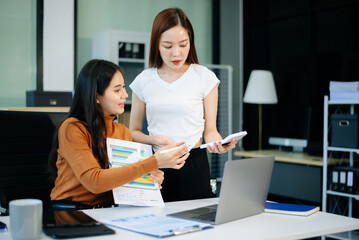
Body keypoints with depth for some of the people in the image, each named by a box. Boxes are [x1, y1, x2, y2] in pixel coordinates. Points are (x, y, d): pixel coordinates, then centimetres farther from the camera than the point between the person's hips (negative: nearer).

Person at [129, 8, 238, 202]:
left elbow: (210, 129, 2)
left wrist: (218, 143, -20)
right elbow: (133, 132, 10)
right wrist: (154, 139, -10)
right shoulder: (144, 81, 5)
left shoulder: (205, 77, 0)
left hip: (194, 165, -1)